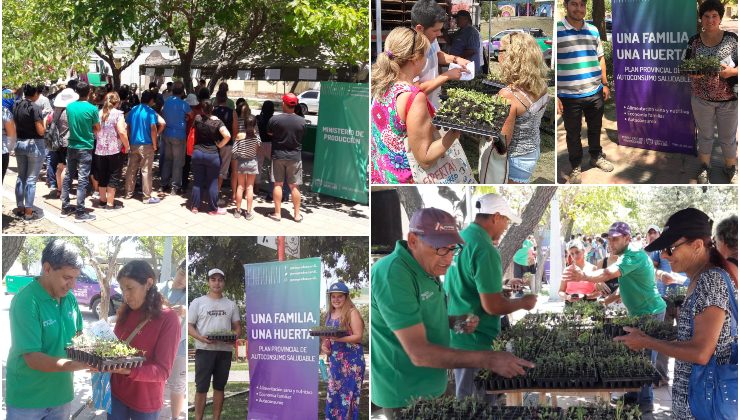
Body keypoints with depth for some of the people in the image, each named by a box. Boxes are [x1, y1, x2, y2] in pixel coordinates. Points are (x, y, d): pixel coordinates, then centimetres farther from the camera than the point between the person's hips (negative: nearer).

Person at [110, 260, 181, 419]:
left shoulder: (168, 318, -14)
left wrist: (128, 370, -35)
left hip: (145, 401, -5)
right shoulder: (125, 313, 4)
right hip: (116, 394, 5)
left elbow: (163, 371, -19)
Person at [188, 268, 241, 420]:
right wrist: (200, 337, -20)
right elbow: (189, 325, -1)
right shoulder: (198, 302, 3)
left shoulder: (231, 305, 13)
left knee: (219, 387, 9)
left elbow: (237, 326, 14)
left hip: (225, 350, 3)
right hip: (205, 350, -3)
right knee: (201, 387, -4)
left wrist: (235, 336, -10)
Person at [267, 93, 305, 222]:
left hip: (278, 155, -1)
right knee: (294, 186, 8)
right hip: (295, 157, 1)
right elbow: (302, 139, 3)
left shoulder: (275, 119, -13)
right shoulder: (302, 121, -9)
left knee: (278, 184, 7)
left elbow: (269, 134, 2)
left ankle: (277, 213, 9)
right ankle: (297, 214, 12)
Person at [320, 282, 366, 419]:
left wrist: (338, 338, -26)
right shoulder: (330, 314, 12)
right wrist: (324, 345, -2)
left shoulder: (352, 312, -9)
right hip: (335, 359, 7)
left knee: (349, 393, -7)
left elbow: (358, 336, -15)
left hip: (351, 360, -7)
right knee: (333, 392, 9)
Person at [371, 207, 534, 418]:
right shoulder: (392, 275, -26)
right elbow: (419, 353, -30)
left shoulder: (426, 268, 5)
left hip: (429, 388, 9)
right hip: (406, 395, -9)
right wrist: (489, 360, -32)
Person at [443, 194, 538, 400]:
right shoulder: (485, 250, -23)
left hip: (456, 335, 9)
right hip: (476, 341, -9)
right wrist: (523, 303, -7)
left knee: (464, 393, 20)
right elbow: (492, 306, -23)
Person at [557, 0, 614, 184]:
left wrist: (605, 84, 14)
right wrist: (554, 96, -14)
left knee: (595, 128, 20)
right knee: (573, 133, 9)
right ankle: (575, 167, 25)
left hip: (595, 93, 5)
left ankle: (597, 156, 41)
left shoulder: (593, 30, 5)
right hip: (569, 96, -5)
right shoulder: (557, 31, -11)